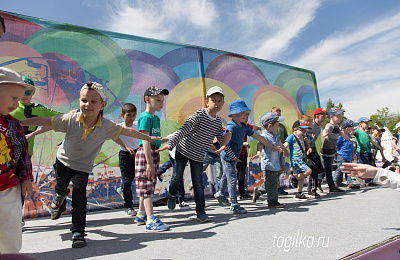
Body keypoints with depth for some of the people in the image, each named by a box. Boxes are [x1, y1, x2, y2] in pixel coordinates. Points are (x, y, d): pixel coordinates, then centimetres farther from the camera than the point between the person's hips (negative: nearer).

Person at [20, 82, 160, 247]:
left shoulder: (106, 126, -22)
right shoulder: (71, 119, -23)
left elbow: (127, 131, -13)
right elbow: (44, 121, -16)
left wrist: (149, 138, -7)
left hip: (83, 167, -1)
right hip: (63, 160, 2)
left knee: (79, 199, -6)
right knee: (61, 187, 21)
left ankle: (78, 232, 9)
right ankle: (60, 199, 60)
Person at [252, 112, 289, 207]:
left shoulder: (274, 135, 13)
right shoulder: (264, 136, -18)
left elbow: (280, 143, 32)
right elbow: (260, 144, -38)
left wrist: (286, 151, 49)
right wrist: (258, 152, -59)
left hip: (276, 165, 10)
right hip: (268, 165, -10)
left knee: (275, 182, 18)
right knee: (272, 184, 0)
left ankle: (258, 191, 33)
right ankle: (272, 201, 15)